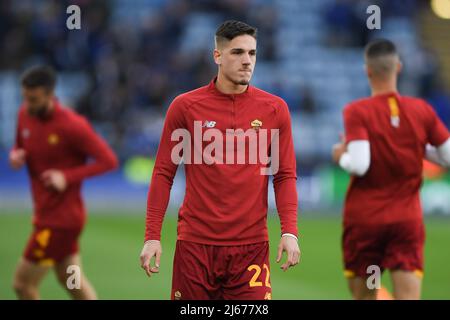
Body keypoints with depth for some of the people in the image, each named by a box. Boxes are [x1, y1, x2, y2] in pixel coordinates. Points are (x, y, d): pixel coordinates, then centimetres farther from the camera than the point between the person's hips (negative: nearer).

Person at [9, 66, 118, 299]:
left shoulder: (72, 125, -20)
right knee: (72, 282, 17)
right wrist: (16, 156, -7)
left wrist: (67, 177, -25)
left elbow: (109, 160, -17)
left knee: (23, 283, -5)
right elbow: (20, 148, 18)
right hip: (45, 213, 8)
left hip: (61, 218, -8)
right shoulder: (25, 114, 1)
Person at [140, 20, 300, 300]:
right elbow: (164, 174, 5)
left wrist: (290, 232, -6)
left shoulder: (275, 109, 4)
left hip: (251, 245, 0)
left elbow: (285, 176, 7)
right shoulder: (185, 106, 2)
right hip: (196, 243, 0)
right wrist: (152, 236, -1)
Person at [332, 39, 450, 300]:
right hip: (408, 219, 2)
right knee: (408, 297, -7)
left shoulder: (357, 112, -10)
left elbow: (358, 165, -21)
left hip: (365, 219, -2)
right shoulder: (422, 110, -1)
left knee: (364, 297, 14)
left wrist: (341, 156, 0)